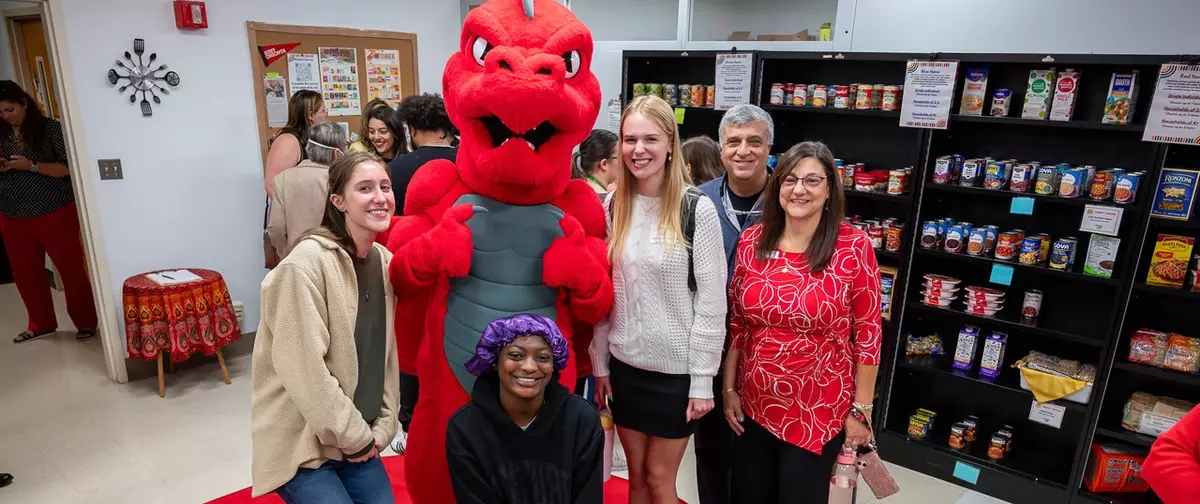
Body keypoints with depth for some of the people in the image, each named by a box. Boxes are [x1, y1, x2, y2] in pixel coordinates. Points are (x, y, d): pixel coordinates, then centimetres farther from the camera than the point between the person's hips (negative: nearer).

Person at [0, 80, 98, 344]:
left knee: (71, 268, 1)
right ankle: (41, 324, 25)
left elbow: (69, 167, -10)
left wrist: (32, 166, -21)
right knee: (24, 272, 9)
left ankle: (86, 322, 14)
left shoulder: (50, 128, -6)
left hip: (54, 212, -5)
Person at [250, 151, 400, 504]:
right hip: (302, 444, -6)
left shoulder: (384, 261, 2)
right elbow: (304, 371, -22)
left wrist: (381, 429, 2)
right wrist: (355, 437, -14)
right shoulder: (306, 264, -21)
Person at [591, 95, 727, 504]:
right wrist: (599, 364, 5)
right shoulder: (611, 207, 0)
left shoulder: (697, 209, -13)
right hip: (624, 365, 4)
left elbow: (711, 303, -11)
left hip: (676, 369, -3)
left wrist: (703, 380, -10)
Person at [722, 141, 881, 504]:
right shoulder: (751, 241, -3)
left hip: (819, 412, -3)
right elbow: (736, 324, 4)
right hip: (753, 405, 3)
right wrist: (729, 388, 4)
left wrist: (861, 409, -5)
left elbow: (868, 334, -7)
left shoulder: (854, 247, -11)